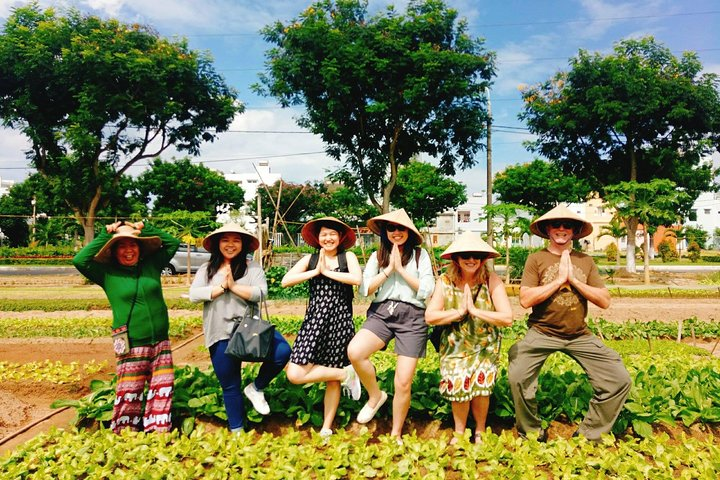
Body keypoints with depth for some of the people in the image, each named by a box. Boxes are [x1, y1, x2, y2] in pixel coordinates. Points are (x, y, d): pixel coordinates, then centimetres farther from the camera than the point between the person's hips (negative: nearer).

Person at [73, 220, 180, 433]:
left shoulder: (151, 265, 7)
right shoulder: (107, 273, 0)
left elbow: (173, 242, 11)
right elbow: (79, 260, -12)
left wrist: (145, 228, 5)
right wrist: (105, 235, -7)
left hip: (161, 344, 3)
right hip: (132, 348, -3)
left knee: (162, 394, 6)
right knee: (129, 397, 2)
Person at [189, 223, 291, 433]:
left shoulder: (252, 267, 2)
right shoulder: (206, 269, 7)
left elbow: (260, 293, -12)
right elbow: (194, 295, -6)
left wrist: (233, 286, -16)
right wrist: (222, 286, -12)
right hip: (220, 335, 1)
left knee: (282, 351, -23)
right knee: (230, 386, 10)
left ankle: (256, 388, 2)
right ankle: (237, 431, 29)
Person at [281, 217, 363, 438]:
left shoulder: (348, 257, 5)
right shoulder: (310, 259, 9)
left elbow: (357, 279, -15)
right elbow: (286, 280, -3)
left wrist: (327, 271, -9)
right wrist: (316, 271, -7)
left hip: (340, 319, -2)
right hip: (314, 319, 2)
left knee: (333, 379, 4)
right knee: (295, 374, -10)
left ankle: (326, 428, 20)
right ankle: (346, 374, 4)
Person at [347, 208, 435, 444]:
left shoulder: (420, 255, 7)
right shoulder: (377, 256, 13)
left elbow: (427, 290, -2)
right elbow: (364, 289, 3)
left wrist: (401, 269, -5)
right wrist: (389, 269, -4)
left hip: (412, 317, -1)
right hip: (381, 313, 2)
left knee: (403, 384, -3)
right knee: (354, 351, -29)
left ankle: (396, 434, 22)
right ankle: (376, 396, 0)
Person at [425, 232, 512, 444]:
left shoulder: (491, 281, -15)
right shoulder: (445, 281, -11)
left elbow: (507, 318, -22)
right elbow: (430, 317, -16)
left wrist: (475, 310, -25)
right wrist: (459, 312, -22)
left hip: (485, 345, -1)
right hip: (454, 345, 1)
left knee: (481, 384, -11)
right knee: (458, 385, -8)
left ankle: (480, 432, 19)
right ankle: (459, 433, 20)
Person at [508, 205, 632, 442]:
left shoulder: (585, 260, 8)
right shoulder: (536, 258, -2)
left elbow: (604, 301, 1)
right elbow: (525, 299, -12)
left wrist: (573, 280, -9)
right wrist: (559, 279, -13)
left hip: (580, 335, 4)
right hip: (542, 333, -3)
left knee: (620, 380, -6)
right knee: (517, 377, -24)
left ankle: (589, 434, 16)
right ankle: (532, 433, 5)